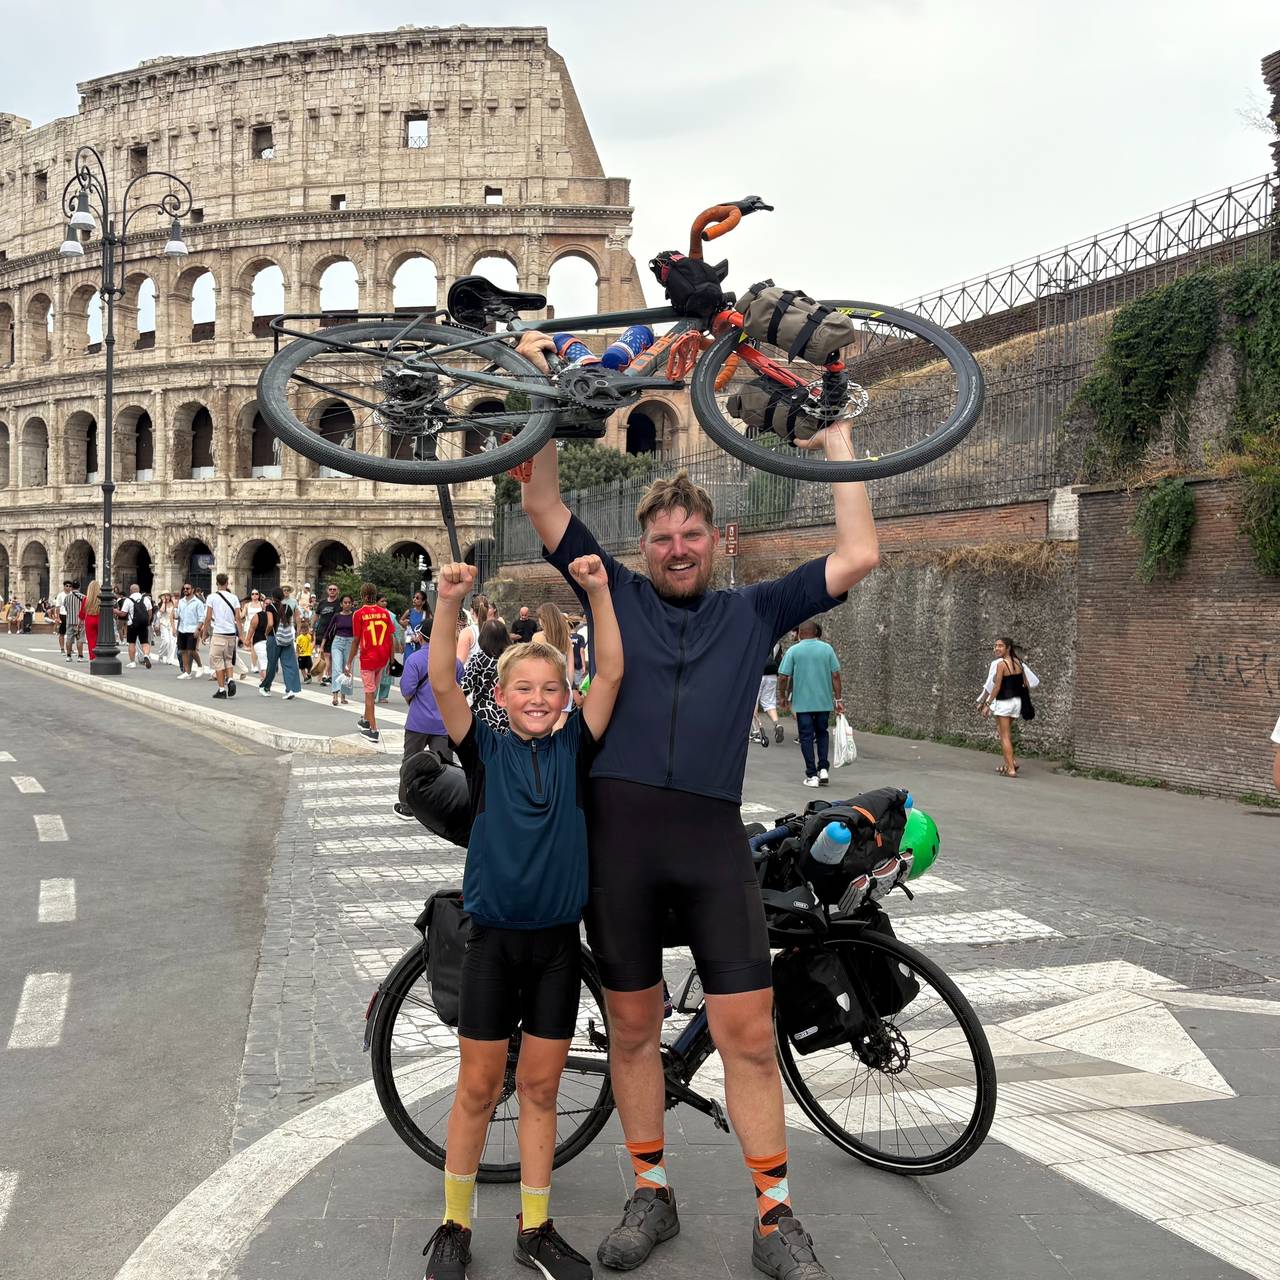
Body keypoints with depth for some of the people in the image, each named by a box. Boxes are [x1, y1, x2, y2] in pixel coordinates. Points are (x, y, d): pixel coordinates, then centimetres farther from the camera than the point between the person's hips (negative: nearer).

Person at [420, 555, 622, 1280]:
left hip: (557, 940, 2)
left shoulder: (575, 750, 1)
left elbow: (612, 675, -8)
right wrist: (450, 604, -28)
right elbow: (443, 683, -15)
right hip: (494, 937, -1)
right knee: (478, 1089, 7)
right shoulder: (486, 751, -2)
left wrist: (599, 592, -17)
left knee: (540, 1089, 11)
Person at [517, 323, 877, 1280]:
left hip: (713, 839, 0)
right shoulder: (614, 594, 12)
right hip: (618, 829, 1)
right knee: (634, 1026, 10)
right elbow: (545, 504, 7)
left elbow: (859, 558, 8)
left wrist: (840, 448, 11)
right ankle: (651, 1193, 27)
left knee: (749, 1032, -1)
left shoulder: (753, 612, 13)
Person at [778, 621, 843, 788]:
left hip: (802, 702, -2)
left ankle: (812, 775, 3)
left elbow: (783, 677, -8)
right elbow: (835, 675, -1)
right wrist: (838, 699, 5)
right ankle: (823, 768, 8)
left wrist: (783, 697, 7)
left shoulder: (793, 651, -5)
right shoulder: (827, 649, 1)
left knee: (806, 737, 5)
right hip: (824, 701, 2)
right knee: (822, 733, 19)